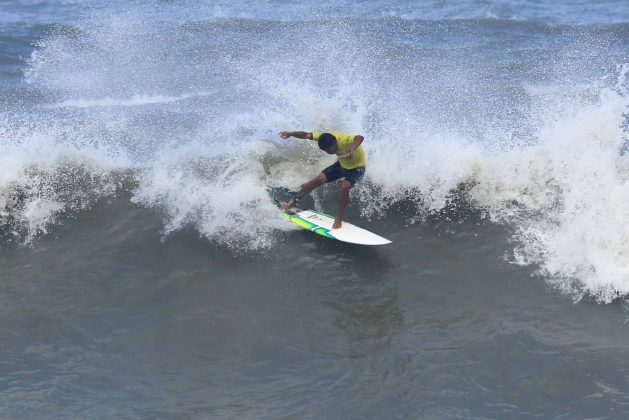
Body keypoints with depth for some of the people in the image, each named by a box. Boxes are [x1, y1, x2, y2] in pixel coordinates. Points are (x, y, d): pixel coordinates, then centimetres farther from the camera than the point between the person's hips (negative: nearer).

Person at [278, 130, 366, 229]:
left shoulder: (345, 139, -41)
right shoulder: (325, 137, -22)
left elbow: (360, 138, -63)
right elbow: (306, 135, -18)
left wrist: (350, 151, -80)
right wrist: (290, 134, -36)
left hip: (357, 168, -6)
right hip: (342, 164, 6)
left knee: (345, 186, -31)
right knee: (319, 179, -3)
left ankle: (338, 220, -17)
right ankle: (292, 203, 10)